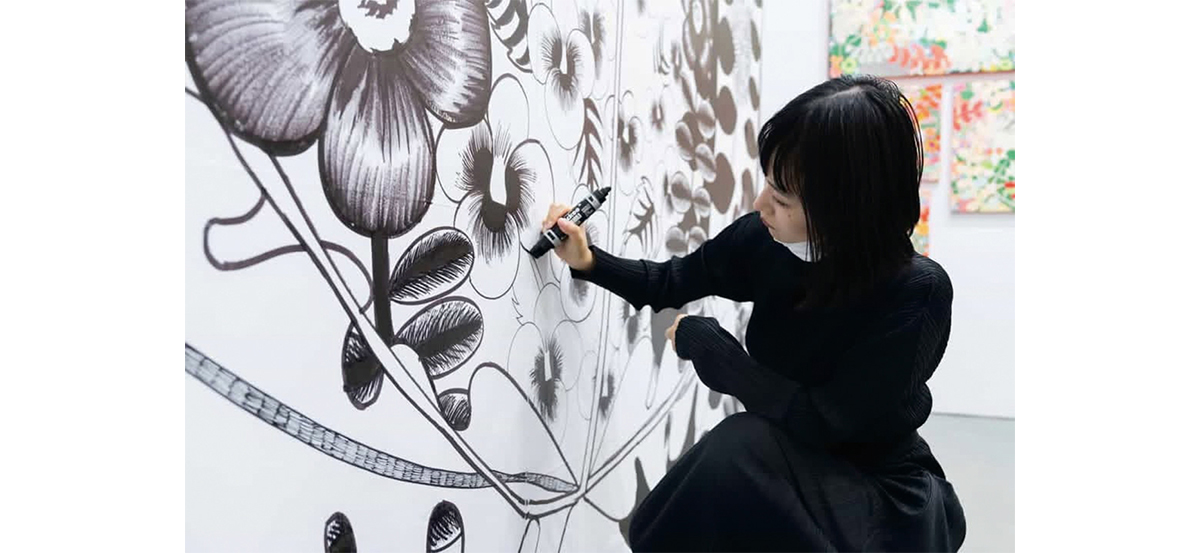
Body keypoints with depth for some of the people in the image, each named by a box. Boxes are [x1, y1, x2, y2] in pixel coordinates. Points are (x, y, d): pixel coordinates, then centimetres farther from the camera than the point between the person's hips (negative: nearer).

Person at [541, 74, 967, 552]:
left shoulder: (917, 292, -26)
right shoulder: (763, 240, -12)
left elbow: (825, 423, -28)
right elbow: (669, 284, 6)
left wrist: (702, 341, -20)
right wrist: (588, 261, -11)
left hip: (880, 488, -4)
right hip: (784, 462, 4)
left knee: (739, 446, -29)